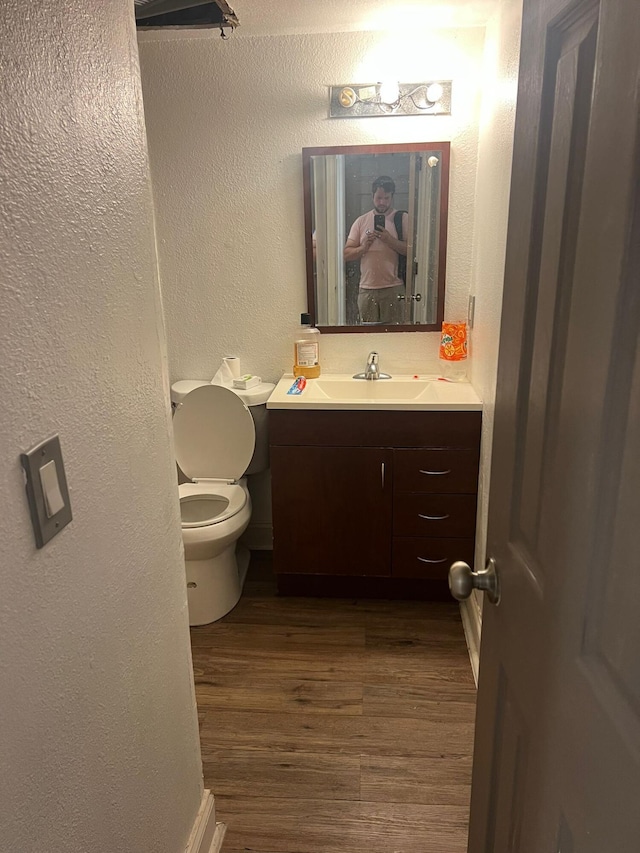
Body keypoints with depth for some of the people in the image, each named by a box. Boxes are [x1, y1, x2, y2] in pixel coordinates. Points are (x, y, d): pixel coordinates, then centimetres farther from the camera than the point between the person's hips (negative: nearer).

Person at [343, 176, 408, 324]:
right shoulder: (361, 221, 9)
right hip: (367, 289, 2)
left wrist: (390, 240, -18)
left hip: (393, 289, -2)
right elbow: (346, 254, 6)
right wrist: (363, 247, -12)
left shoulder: (403, 219, 3)